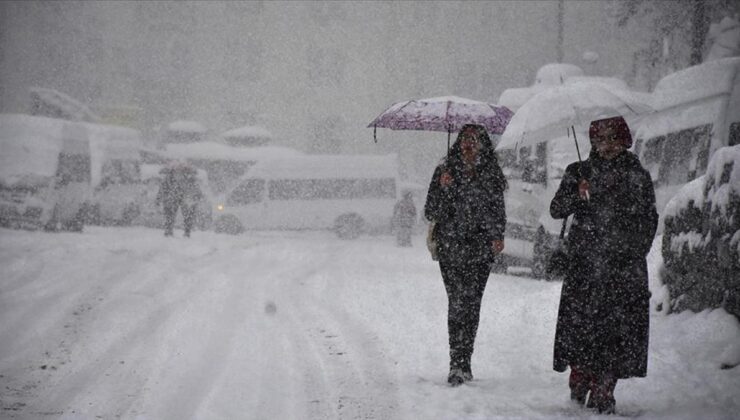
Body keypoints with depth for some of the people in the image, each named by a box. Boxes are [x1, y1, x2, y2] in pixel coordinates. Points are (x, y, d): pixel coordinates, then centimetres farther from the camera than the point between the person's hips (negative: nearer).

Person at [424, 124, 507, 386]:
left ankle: (462, 364, 9)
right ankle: (459, 365, -13)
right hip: (451, 248, -2)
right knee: (458, 301, -12)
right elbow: (431, 213, 3)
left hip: (480, 249, 2)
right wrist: (443, 188, -13)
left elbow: (498, 210, 17)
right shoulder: (445, 171, 5)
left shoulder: (491, 174, 9)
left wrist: (497, 236, 2)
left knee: (472, 304, -1)